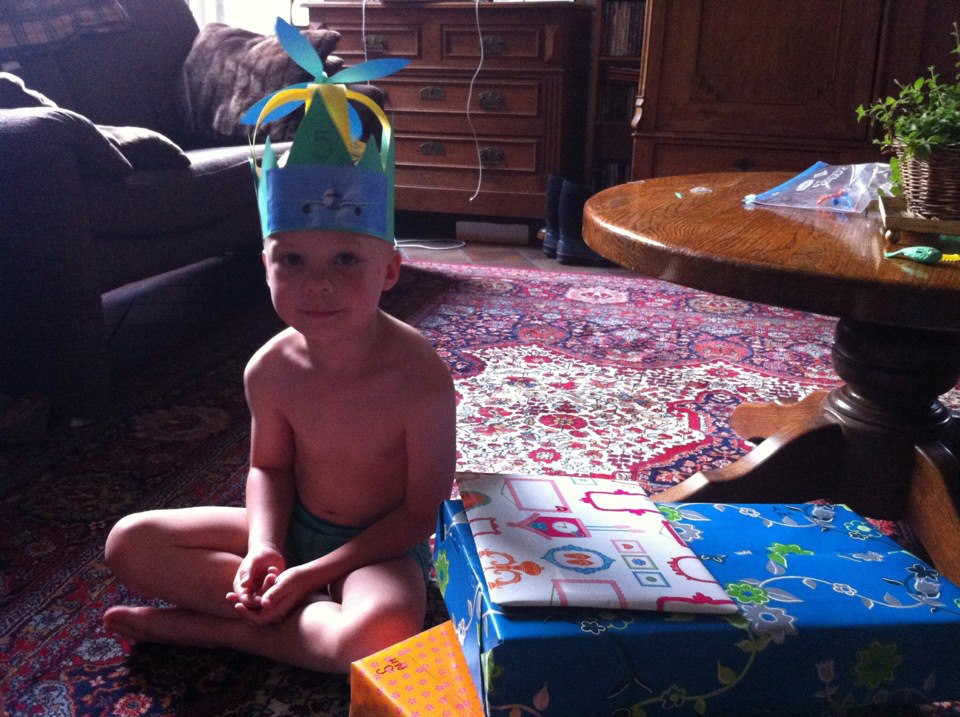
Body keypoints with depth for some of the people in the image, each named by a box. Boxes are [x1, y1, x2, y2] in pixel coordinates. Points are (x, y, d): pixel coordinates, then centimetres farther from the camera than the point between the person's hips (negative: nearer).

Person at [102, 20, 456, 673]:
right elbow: (269, 466, 4)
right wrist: (264, 547, -16)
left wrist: (314, 572, -21)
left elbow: (422, 509, -18)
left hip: (381, 544, -4)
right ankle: (314, 612, -10)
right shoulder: (272, 369, -13)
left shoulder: (419, 375, -27)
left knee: (380, 629, -38)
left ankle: (211, 627, -12)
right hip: (293, 527, 5)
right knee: (130, 542, -4)